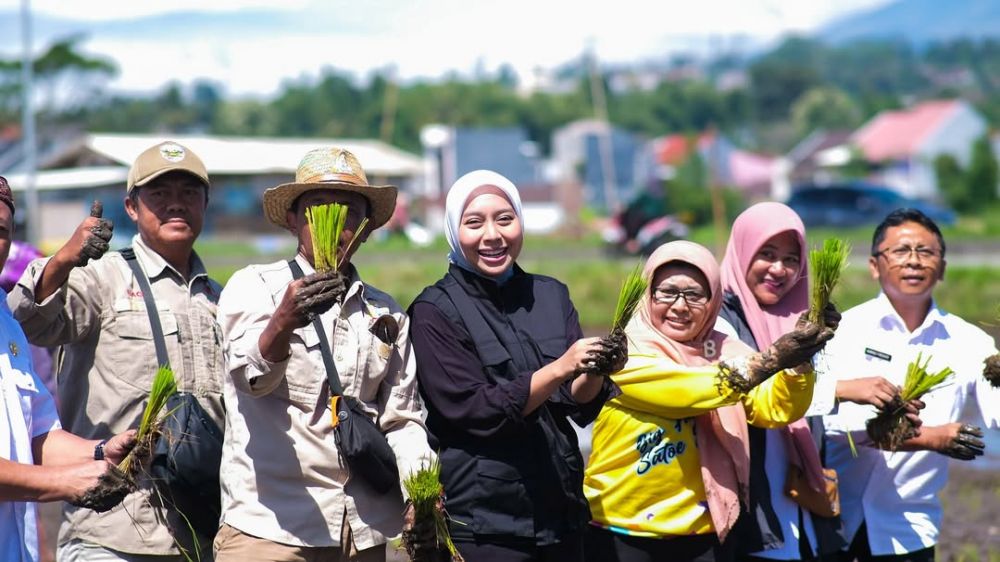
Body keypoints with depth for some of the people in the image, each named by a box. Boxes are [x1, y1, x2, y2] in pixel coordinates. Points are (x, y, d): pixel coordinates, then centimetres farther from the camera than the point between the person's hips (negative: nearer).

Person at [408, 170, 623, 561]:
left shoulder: (551, 295, 6)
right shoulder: (435, 311, -7)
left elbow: (580, 404, 2)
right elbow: (474, 411, -15)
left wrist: (595, 373, -19)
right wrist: (561, 368, -24)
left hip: (561, 512, 4)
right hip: (482, 524, -4)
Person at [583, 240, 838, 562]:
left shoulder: (724, 352, 5)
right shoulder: (624, 354, -9)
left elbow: (776, 409, -7)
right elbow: (684, 390, -24)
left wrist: (799, 361, -24)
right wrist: (770, 361, -29)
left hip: (704, 535, 4)